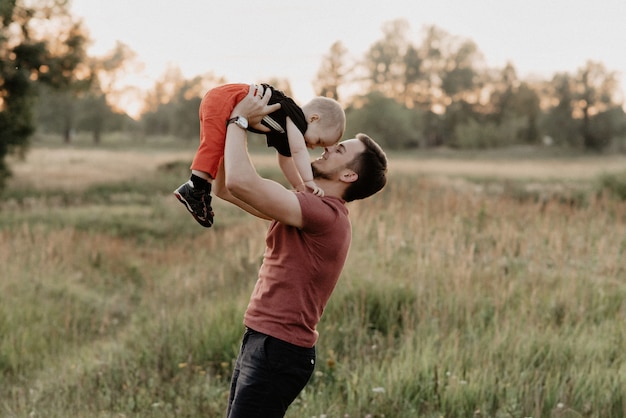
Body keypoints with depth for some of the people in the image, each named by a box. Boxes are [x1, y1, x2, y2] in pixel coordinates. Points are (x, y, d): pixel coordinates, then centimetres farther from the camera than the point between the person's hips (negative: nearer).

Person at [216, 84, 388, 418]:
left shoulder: (324, 214, -18)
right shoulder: (310, 211, 14)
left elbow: (241, 181, -27)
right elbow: (225, 188, 17)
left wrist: (238, 120, -13)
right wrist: (233, 126, 8)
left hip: (278, 350, -10)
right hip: (260, 341, 10)